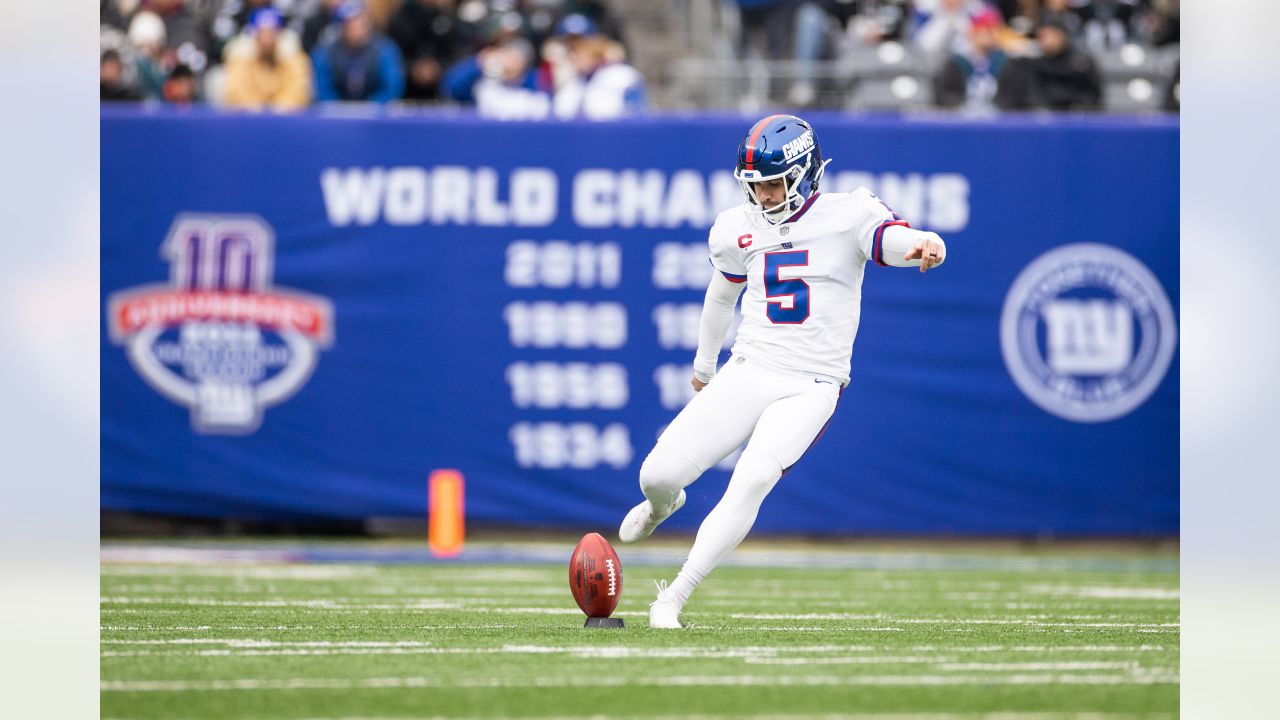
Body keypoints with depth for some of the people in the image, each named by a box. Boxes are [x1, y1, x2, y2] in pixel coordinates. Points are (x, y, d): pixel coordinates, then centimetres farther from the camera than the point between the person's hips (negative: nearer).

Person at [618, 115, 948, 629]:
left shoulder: (847, 216, -5)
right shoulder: (738, 230, 8)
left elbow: (894, 239, -22)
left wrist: (924, 246, -47)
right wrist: (704, 363, 38)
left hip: (810, 388, -4)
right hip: (748, 372, 4)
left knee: (752, 481, -26)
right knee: (659, 473, -8)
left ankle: (675, 597, -18)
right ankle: (661, 505, 33)